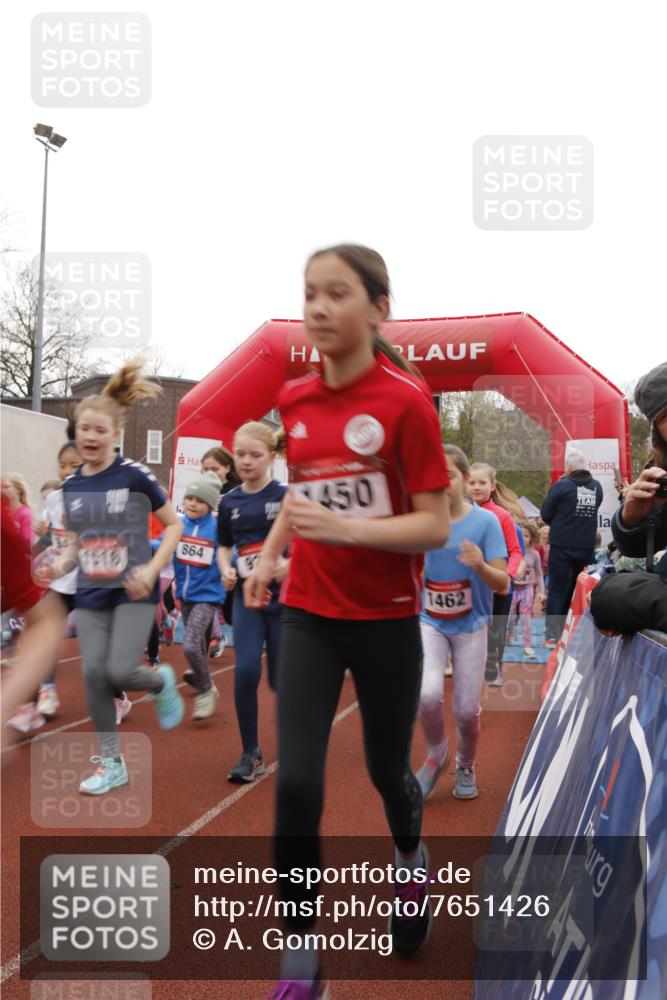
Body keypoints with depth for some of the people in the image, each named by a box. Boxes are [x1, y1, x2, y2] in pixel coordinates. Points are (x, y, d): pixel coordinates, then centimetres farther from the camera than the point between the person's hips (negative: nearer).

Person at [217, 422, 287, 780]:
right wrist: (226, 571, -2)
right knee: (245, 671, -12)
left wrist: (292, 563, -24)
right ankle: (250, 754, 5)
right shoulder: (229, 502, 5)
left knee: (280, 679, 5)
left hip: (283, 596, -2)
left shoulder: (286, 496, -8)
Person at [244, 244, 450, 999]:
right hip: (307, 616, 3)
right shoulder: (294, 400, 2)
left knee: (386, 770, 15)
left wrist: (346, 529, -27)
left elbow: (435, 528, -14)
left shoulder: (405, 402, -14)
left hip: (386, 620, -3)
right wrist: (270, 552, 5)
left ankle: (411, 863, 51)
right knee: (295, 782, -6)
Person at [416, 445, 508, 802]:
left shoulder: (485, 521, -11)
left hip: (471, 625, 0)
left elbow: (502, 584, -14)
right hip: (429, 622, 1)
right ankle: (436, 754, 11)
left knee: (466, 709, 2)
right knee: (427, 694, -21)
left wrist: (480, 565, -33)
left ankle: (465, 766, 34)